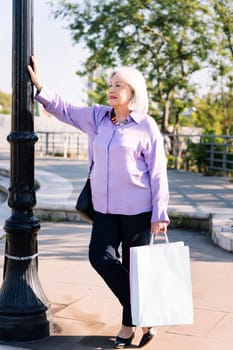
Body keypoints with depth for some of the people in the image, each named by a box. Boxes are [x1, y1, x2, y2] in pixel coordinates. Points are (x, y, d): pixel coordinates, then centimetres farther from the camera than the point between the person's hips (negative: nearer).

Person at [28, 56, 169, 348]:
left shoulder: (146, 126, -5)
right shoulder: (98, 117, 9)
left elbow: (158, 174, -5)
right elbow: (65, 110, 22)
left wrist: (160, 215, -7)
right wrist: (39, 87, 15)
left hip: (137, 210, -4)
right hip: (104, 208, 4)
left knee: (134, 268, 4)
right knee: (100, 257, -11)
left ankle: (130, 323, 24)